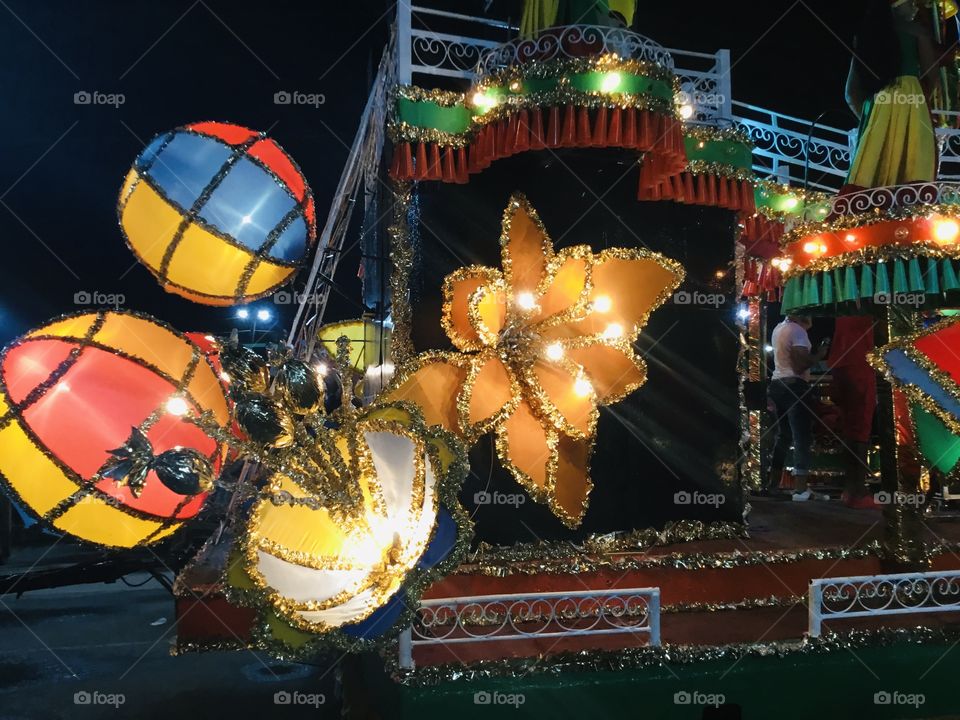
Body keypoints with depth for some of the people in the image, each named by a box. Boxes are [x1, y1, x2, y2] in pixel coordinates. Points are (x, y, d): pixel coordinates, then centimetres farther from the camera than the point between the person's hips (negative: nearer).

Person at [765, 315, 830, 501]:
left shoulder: (779, 328, 14)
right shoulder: (797, 330, -13)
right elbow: (800, 365, -20)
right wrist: (819, 354, -7)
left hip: (777, 384, 9)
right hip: (794, 387, -9)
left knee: (783, 435, 15)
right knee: (802, 437, -4)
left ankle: (772, 484, 18)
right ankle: (801, 490, -5)